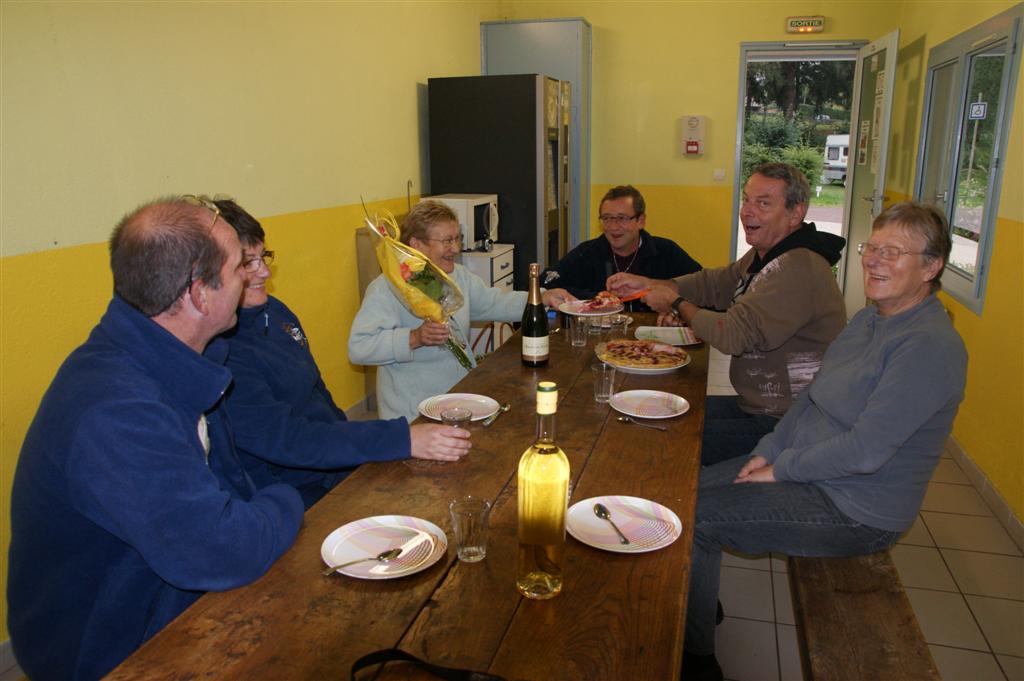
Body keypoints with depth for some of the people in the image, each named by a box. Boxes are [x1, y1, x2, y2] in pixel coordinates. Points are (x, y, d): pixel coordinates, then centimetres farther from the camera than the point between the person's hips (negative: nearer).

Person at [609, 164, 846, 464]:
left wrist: (676, 304, -10)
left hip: (784, 425, -10)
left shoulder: (799, 269, -25)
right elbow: (715, 283, 18)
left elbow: (731, 334, -28)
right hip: (754, 406, 10)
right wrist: (647, 284, 5)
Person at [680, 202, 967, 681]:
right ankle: (700, 612, 22)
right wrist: (769, 451, 0)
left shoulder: (930, 345, -23)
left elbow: (865, 450, -27)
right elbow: (811, 396, 12)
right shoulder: (868, 319, 7)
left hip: (856, 511, -9)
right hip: (805, 469, 9)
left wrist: (781, 469, -16)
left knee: (691, 521, -15)